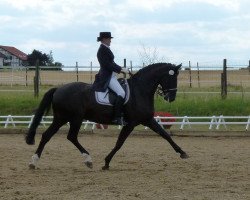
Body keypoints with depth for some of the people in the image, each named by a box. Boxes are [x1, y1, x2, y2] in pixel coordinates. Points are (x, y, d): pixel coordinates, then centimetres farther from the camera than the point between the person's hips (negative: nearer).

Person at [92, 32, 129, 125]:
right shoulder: (102, 50, -15)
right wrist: (121, 69, -18)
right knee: (121, 93, -21)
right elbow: (107, 65, -21)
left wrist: (121, 69, 13)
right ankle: (117, 118, -24)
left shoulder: (106, 49, 16)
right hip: (107, 77, -11)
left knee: (121, 92, 16)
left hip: (111, 75, 11)